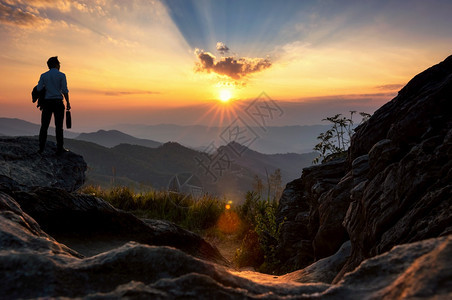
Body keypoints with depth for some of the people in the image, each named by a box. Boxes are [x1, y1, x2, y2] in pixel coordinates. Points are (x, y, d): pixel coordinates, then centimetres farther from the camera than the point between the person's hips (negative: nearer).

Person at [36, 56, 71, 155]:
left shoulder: (43, 75, 6)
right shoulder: (61, 75, -2)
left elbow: (38, 89, -1)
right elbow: (64, 90, -8)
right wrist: (68, 102, 0)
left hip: (47, 102, 3)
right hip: (58, 103, -3)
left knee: (44, 126, 8)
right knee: (59, 126, 1)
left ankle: (41, 148, 7)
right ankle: (60, 149, 2)